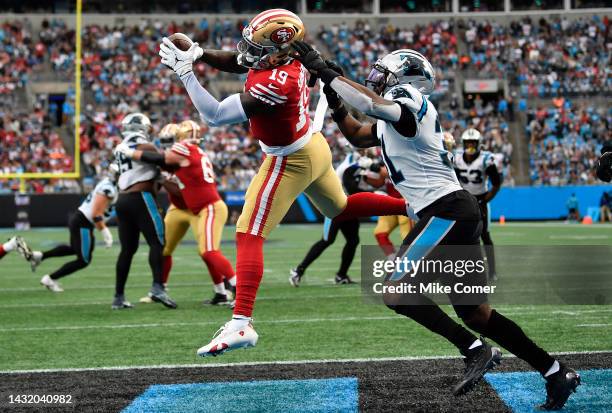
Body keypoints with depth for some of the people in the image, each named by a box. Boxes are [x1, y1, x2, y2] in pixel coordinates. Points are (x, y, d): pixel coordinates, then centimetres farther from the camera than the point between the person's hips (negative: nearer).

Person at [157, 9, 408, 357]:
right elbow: (234, 61, 4)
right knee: (340, 208, 32)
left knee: (249, 236, -10)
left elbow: (215, 115, -31)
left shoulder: (276, 85, -35)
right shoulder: (286, 56, -12)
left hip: (290, 163, -9)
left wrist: (185, 72, -28)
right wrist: (197, 53, -12)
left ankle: (241, 324, -17)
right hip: (314, 146, 9)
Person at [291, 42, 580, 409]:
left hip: (447, 211, -10)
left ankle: (476, 351, -13)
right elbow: (357, 136, 37)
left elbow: (373, 104, -29)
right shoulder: (392, 118, 21)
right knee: (476, 312, 11)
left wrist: (324, 71, -23)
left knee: (393, 288, -12)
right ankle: (557, 374, 14)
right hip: (459, 214, 10)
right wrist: (334, 101, 21)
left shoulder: (410, 101, -8)